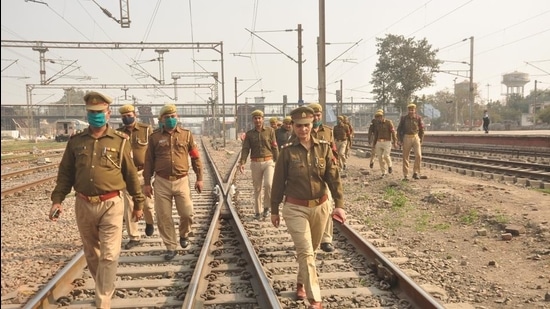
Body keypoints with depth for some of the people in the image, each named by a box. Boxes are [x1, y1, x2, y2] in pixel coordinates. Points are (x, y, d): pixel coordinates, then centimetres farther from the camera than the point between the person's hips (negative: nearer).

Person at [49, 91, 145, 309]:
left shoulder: (120, 141, -1)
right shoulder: (75, 141, 5)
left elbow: (131, 174, 3)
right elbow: (65, 173, 10)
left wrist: (138, 203, 7)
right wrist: (57, 199, 0)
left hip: (111, 205, -3)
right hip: (83, 205, 3)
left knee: (109, 256, -5)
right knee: (91, 254, 17)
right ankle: (103, 289, 38)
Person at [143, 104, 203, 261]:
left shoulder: (186, 134, 3)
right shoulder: (155, 137, 2)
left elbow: (195, 158, 7)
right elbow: (148, 161, 6)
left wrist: (199, 178, 4)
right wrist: (147, 183, 4)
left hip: (181, 181, 0)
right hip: (161, 182, 0)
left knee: (187, 213, 0)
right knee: (163, 217, 3)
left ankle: (184, 235, 31)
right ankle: (171, 247, 19)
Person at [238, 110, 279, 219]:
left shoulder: (270, 130, 1)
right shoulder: (249, 133, 5)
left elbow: (275, 147, 2)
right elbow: (245, 149, -1)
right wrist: (242, 163, -15)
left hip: (269, 162, -2)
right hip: (255, 163, 2)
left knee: (268, 184, -19)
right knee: (257, 188, 8)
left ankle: (266, 207, 4)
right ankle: (257, 211, 21)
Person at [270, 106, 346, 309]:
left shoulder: (324, 148, -3)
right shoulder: (287, 152, -8)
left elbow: (334, 178, -3)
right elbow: (278, 183, -1)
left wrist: (339, 205, -11)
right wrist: (274, 210, 3)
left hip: (320, 207, 3)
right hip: (295, 209, -3)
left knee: (311, 249, 18)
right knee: (305, 252, -9)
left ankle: (301, 284, 42)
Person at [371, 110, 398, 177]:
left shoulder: (389, 122, -8)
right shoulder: (377, 124, 8)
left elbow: (393, 132, -11)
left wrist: (395, 142, -18)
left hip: (387, 142, -5)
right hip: (379, 142, 5)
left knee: (386, 156, -20)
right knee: (380, 157, -2)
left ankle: (389, 166, 11)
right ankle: (383, 173, 9)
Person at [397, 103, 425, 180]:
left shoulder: (418, 118, -2)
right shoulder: (404, 118, -3)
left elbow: (421, 129, 8)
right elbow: (399, 129, 4)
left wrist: (421, 140, 4)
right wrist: (400, 140, -2)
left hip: (416, 137, 0)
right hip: (406, 138, 0)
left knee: (418, 155, -14)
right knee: (405, 157, 3)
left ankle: (415, 173, -1)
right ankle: (405, 175, 12)